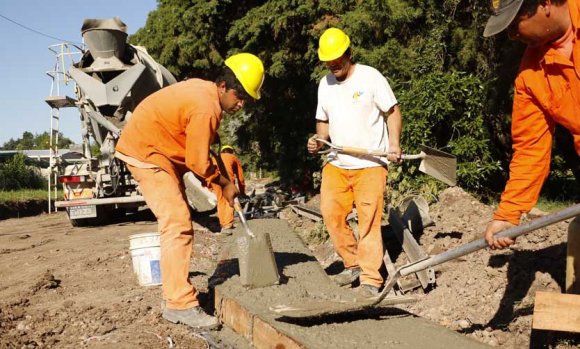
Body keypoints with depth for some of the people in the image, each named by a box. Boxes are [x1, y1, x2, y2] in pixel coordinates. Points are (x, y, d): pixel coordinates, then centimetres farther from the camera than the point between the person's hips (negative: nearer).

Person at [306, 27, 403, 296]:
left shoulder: (370, 77, -5)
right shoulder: (324, 84, 12)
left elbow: (393, 111, -3)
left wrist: (394, 143, -17)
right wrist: (318, 139, -1)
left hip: (370, 164, -6)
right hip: (335, 164, 6)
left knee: (369, 219, -5)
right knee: (331, 214, 2)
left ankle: (370, 278, 4)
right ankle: (353, 264, 20)